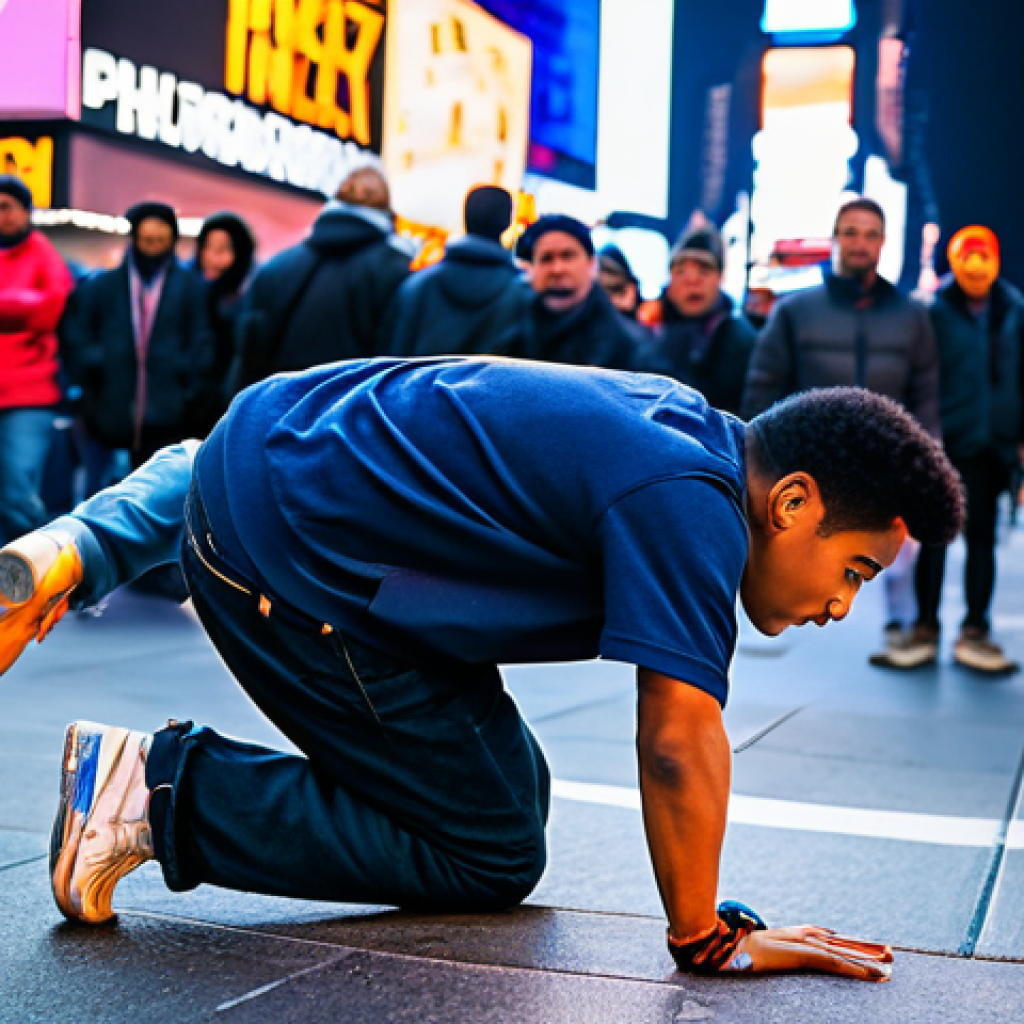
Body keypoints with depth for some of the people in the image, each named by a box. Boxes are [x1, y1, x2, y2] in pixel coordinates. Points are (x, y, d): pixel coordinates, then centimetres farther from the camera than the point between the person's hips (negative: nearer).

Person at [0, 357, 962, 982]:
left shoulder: (690, 426, 9)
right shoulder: (689, 503, -22)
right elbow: (679, 738, -27)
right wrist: (706, 938, -15)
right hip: (287, 564, -9)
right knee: (491, 856, 1)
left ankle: (81, 551, 27)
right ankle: (161, 791, -4)